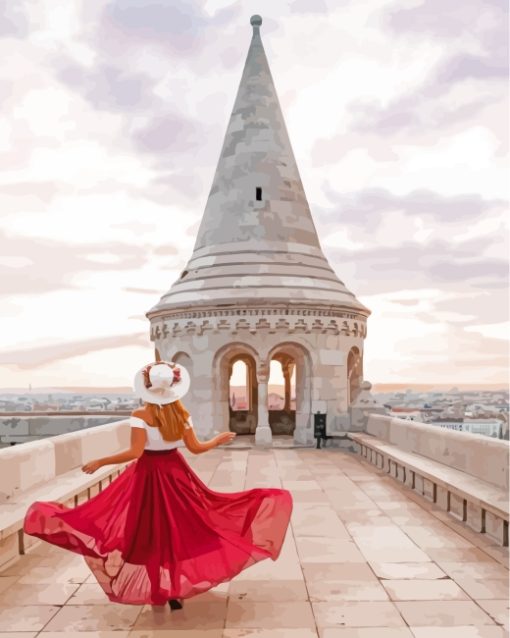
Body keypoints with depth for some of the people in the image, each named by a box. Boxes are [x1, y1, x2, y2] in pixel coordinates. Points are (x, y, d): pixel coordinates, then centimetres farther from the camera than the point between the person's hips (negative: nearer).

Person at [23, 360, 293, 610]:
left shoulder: (140, 415, -15)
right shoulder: (182, 414, -4)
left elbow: (135, 452, -20)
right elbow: (195, 447, 1)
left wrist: (99, 462, -14)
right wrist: (218, 439, 18)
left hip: (148, 474, -3)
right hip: (176, 473, 4)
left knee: (150, 533, 9)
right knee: (178, 530, 14)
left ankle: (158, 591, 15)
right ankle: (177, 590, 18)